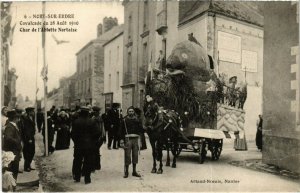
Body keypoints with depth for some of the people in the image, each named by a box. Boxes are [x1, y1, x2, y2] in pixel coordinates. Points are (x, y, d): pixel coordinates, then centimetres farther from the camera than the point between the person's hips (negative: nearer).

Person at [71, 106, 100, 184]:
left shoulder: (76, 122, -6)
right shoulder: (92, 122, -7)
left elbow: (73, 134, -5)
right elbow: (97, 134, -6)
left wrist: (76, 141, 10)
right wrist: (93, 142, 7)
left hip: (78, 145, 1)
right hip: (89, 145, -1)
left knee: (77, 161, 14)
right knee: (88, 162, 6)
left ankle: (77, 177, 22)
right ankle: (87, 179, 9)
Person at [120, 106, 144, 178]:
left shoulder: (137, 120, 9)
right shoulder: (124, 120, 0)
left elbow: (141, 129, 7)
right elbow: (122, 131, -1)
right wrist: (122, 140, -7)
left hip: (135, 139, 3)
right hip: (128, 139, -3)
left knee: (135, 155, 9)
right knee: (127, 155, -2)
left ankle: (134, 171, 21)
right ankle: (126, 172, 9)